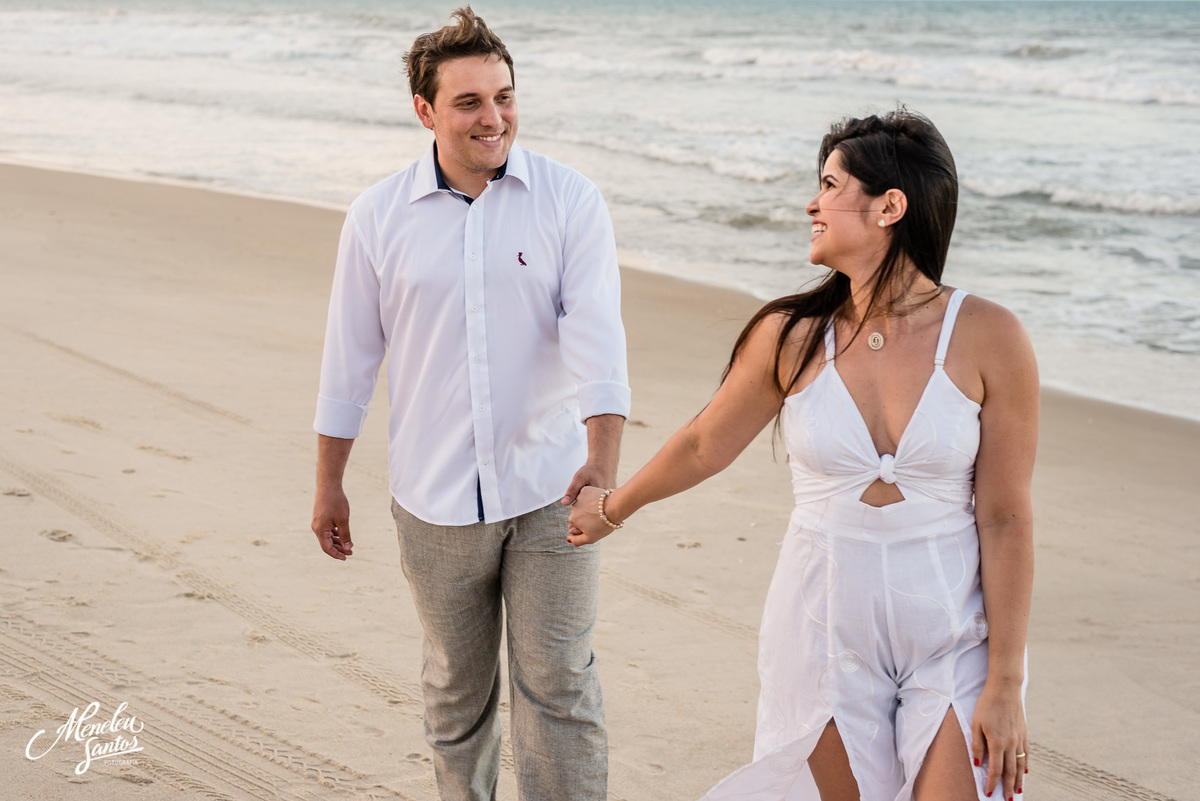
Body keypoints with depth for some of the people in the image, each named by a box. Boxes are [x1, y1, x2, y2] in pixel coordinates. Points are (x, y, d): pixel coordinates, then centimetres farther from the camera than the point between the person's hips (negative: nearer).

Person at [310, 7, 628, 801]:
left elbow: (597, 334, -15)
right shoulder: (380, 216, -1)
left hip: (549, 492, -2)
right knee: (458, 689, 14)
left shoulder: (571, 201, -6)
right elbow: (350, 355, 8)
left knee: (559, 687, 0)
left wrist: (603, 457, -30)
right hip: (436, 498, 2)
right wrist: (329, 485, 12)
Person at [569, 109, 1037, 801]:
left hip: (955, 638, -2)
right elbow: (704, 446, 13)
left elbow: (1006, 520, -8)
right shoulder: (792, 337, -5)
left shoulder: (988, 338, -11)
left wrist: (1005, 684, -9)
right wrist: (614, 507, 28)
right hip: (828, 631, 2)